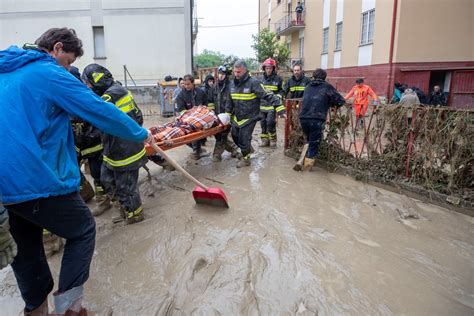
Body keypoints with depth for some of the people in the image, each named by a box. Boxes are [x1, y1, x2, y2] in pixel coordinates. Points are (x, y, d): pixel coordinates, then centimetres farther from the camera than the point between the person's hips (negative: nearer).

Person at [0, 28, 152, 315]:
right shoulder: (50, 74, -8)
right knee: (84, 230, 10)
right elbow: (100, 110, -10)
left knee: (27, 248, 22)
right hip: (36, 179, -8)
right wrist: (141, 134, 0)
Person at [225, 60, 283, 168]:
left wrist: (279, 108, -27)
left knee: (244, 139, -2)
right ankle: (247, 149, 42)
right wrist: (228, 113, 16)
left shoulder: (253, 83, -17)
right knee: (235, 135, 16)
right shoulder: (233, 83, 4)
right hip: (237, 117, 7)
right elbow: (230, 100, 16)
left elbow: (267, 96, -21)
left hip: (249, 117, -7)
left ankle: (245, 158, 22)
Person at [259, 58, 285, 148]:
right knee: (263, 123, 8)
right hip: (262, 104, 5)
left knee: (270, 123, -13)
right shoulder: (261, 79, 11)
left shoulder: (278, 79, -1)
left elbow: (281, 91, 7)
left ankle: (273, 140, 4)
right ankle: (265, 140, 19)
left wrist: (278, 97, -9)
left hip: (272, 105, -5)